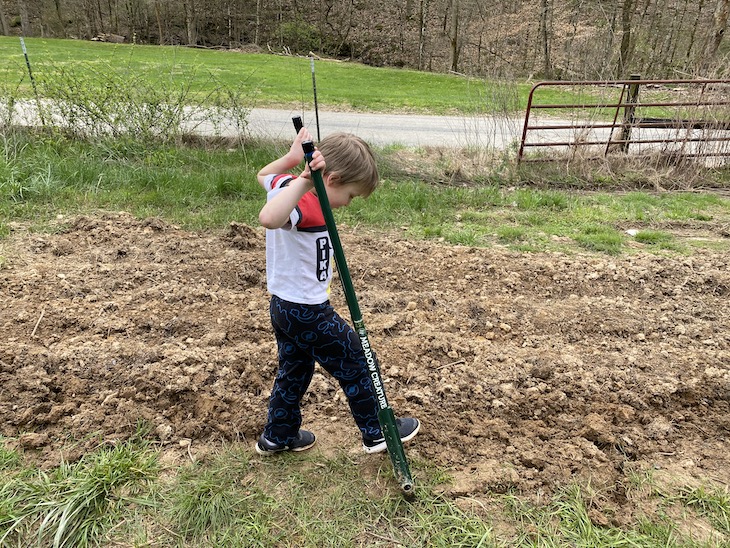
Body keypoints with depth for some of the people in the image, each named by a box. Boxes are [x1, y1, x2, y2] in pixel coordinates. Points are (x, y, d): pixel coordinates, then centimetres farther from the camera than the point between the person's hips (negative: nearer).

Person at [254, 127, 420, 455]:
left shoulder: (285, 186, 0)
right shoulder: (304, 206, -28)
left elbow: (264, 176, 24)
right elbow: (268, 219, -49)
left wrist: (292, 158, 8)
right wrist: (304, 182, -47)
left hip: (283, 307, 9)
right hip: (309, 313, -9)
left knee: (294, 371, 25)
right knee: (356, 364, 9)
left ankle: (277, 437, 40)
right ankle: (378, 433, 27)